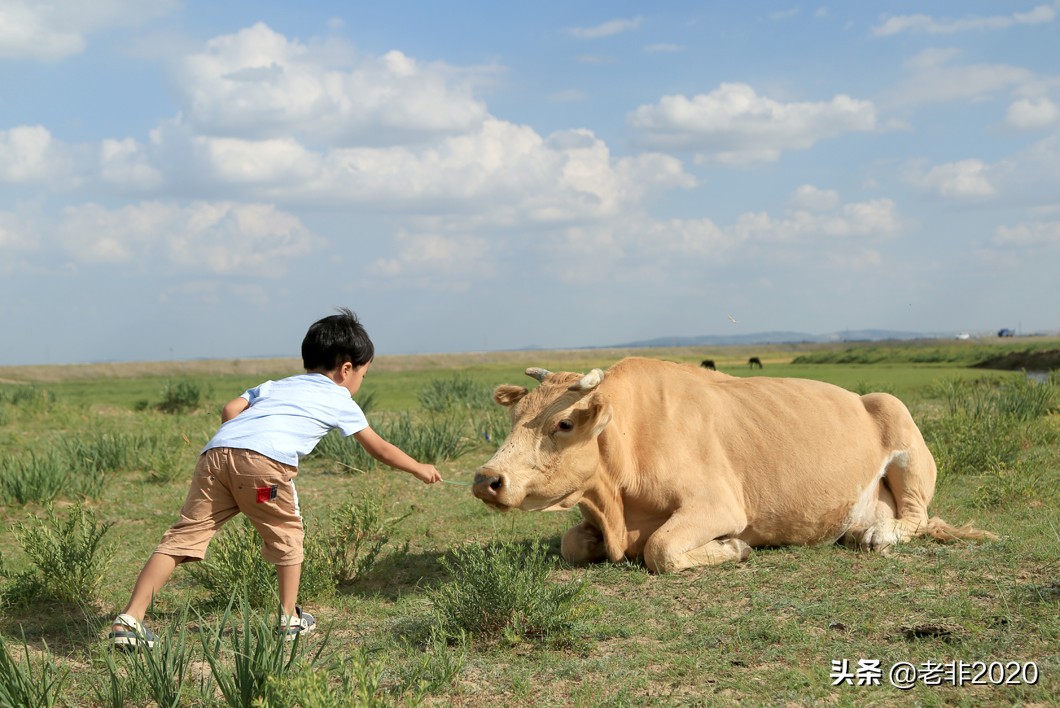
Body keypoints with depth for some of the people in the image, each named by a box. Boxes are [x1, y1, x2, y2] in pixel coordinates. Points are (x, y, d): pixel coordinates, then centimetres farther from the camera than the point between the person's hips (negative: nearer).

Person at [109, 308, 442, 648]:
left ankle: (130, 618, -5)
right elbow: (380, 449, 34)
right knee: (287, 536, 17)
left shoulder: (276, 385, 37)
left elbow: (230, 409, 20)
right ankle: (290, 618, 25)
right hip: (265, 461, -5)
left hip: (215, 452, 5)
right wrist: (420, 469, 47)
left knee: (184, 535, 2)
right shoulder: (339, 400, 25)